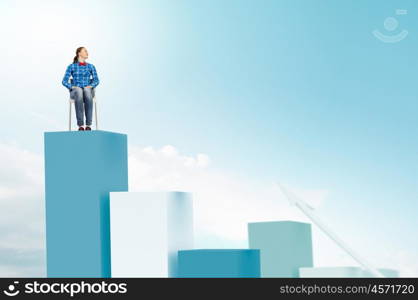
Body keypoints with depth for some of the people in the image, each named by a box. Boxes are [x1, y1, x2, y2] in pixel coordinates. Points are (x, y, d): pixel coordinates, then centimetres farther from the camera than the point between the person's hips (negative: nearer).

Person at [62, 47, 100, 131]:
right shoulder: (71, 66, 10)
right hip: (75, 91, -1)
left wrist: (90, 86, -13)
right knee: (79, 92, -41)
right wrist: (72, 87, -14)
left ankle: (88, 124, -43)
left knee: (87, 91, -40)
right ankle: (80, 125, -44)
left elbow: (96, 80, 8)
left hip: (87, 90, 1)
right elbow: (64, 81, 4)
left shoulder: (91, 66, 16)